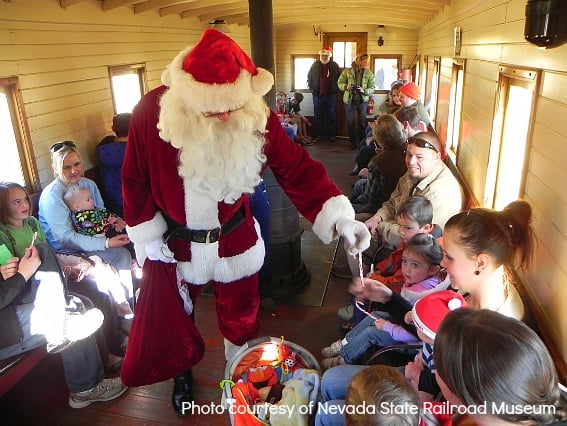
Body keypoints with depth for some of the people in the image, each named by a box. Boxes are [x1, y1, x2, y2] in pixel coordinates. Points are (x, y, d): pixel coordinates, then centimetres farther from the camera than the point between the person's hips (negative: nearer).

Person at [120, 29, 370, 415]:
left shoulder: (256, 113, -19)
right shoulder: (152, 113, -20)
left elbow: (297, 167, -17)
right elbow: (135, 179, -8)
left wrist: (338, 215, -28)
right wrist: (148, 235, -7)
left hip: (234, 240, 1)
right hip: (173, 243, 0)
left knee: (240, 316, 20)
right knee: (170, 316, 20)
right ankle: (183, 373, 52)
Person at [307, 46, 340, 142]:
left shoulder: (335, 66, 1)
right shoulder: (315, 65, 4)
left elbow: (339, 79, 6)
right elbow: (309, 77, 12)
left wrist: (336, 89, -2)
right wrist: (311, 88, 4)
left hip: (331, 95, -1)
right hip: (318, 95, 1)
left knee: (331, 116, 5)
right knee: (318, 116, 7)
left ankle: (332, 135, 12)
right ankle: (319, 134, 16)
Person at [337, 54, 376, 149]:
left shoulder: (369, 73, -4)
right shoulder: (347, 71, -7)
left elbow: (372, 88, -5)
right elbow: (340, 83, 0)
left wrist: (364, 91, -24)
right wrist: (346, 86, -20)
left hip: (362, 101, 0)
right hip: (349, 100, 0)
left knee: (362, 122, 5)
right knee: (350, 122, 7)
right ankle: (353, 142, 21)